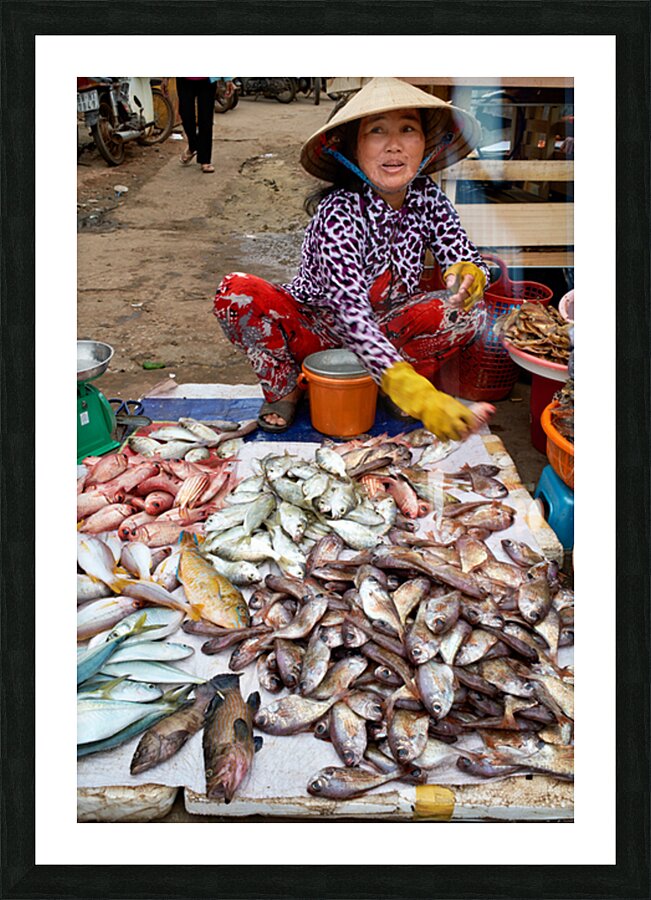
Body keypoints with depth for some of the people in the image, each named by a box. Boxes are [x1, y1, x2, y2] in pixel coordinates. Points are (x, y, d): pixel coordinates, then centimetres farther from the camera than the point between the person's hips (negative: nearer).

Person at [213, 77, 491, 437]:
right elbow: (350, 311, -39)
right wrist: (414, 393, -53)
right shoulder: (339, 211, -28)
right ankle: (284, 387, -3)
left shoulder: (428, 198, -11)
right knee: (236, 292, -30)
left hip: (383, 332, 4)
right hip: (313, 328, -3)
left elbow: (469, 259, -6)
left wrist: (468, 273, -35)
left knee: (468, 311, -21)